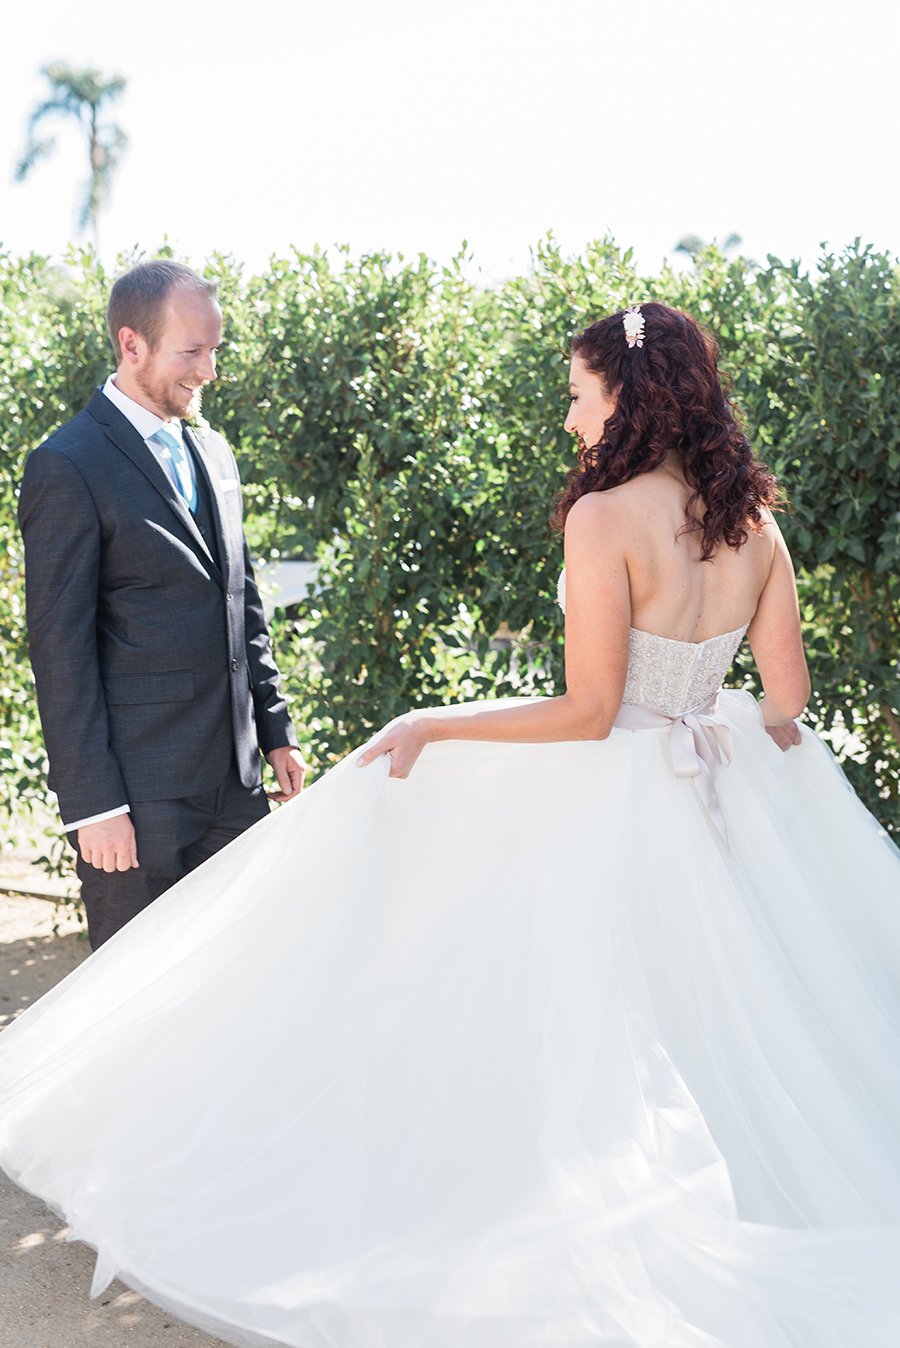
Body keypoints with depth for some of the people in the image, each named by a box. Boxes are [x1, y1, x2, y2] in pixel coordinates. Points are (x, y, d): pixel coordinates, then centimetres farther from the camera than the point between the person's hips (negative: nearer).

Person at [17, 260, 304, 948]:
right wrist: (92, 803, -16)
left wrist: (276, 730, 15)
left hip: (235, 780, 7)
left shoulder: (214, 453, 14)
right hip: (141, 789, -7)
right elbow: (60, 646, -13)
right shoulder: (68, 466, -10)